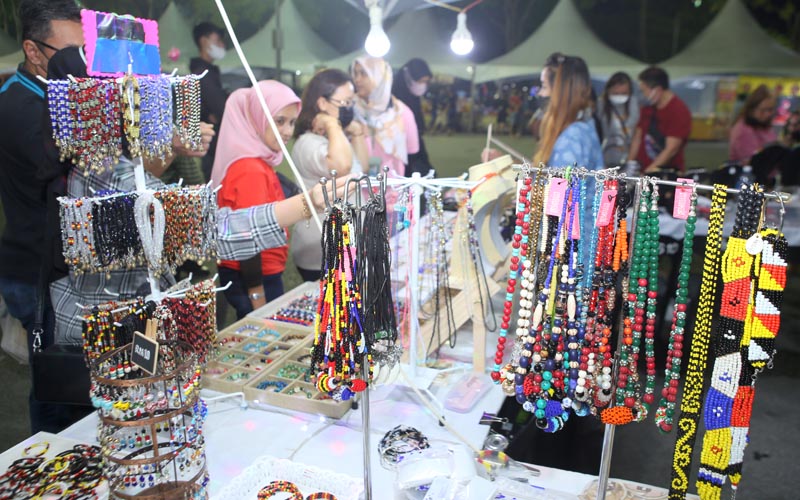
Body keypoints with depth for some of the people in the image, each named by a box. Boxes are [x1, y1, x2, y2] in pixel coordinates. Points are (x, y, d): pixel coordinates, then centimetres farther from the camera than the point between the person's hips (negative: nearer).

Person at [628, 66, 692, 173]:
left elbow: (671, 149, -17)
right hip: (642, 170, 5)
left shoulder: (679, 111, -11)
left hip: (668, 174, -5)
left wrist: (649, 171, -21)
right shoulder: (647, 108, 10)